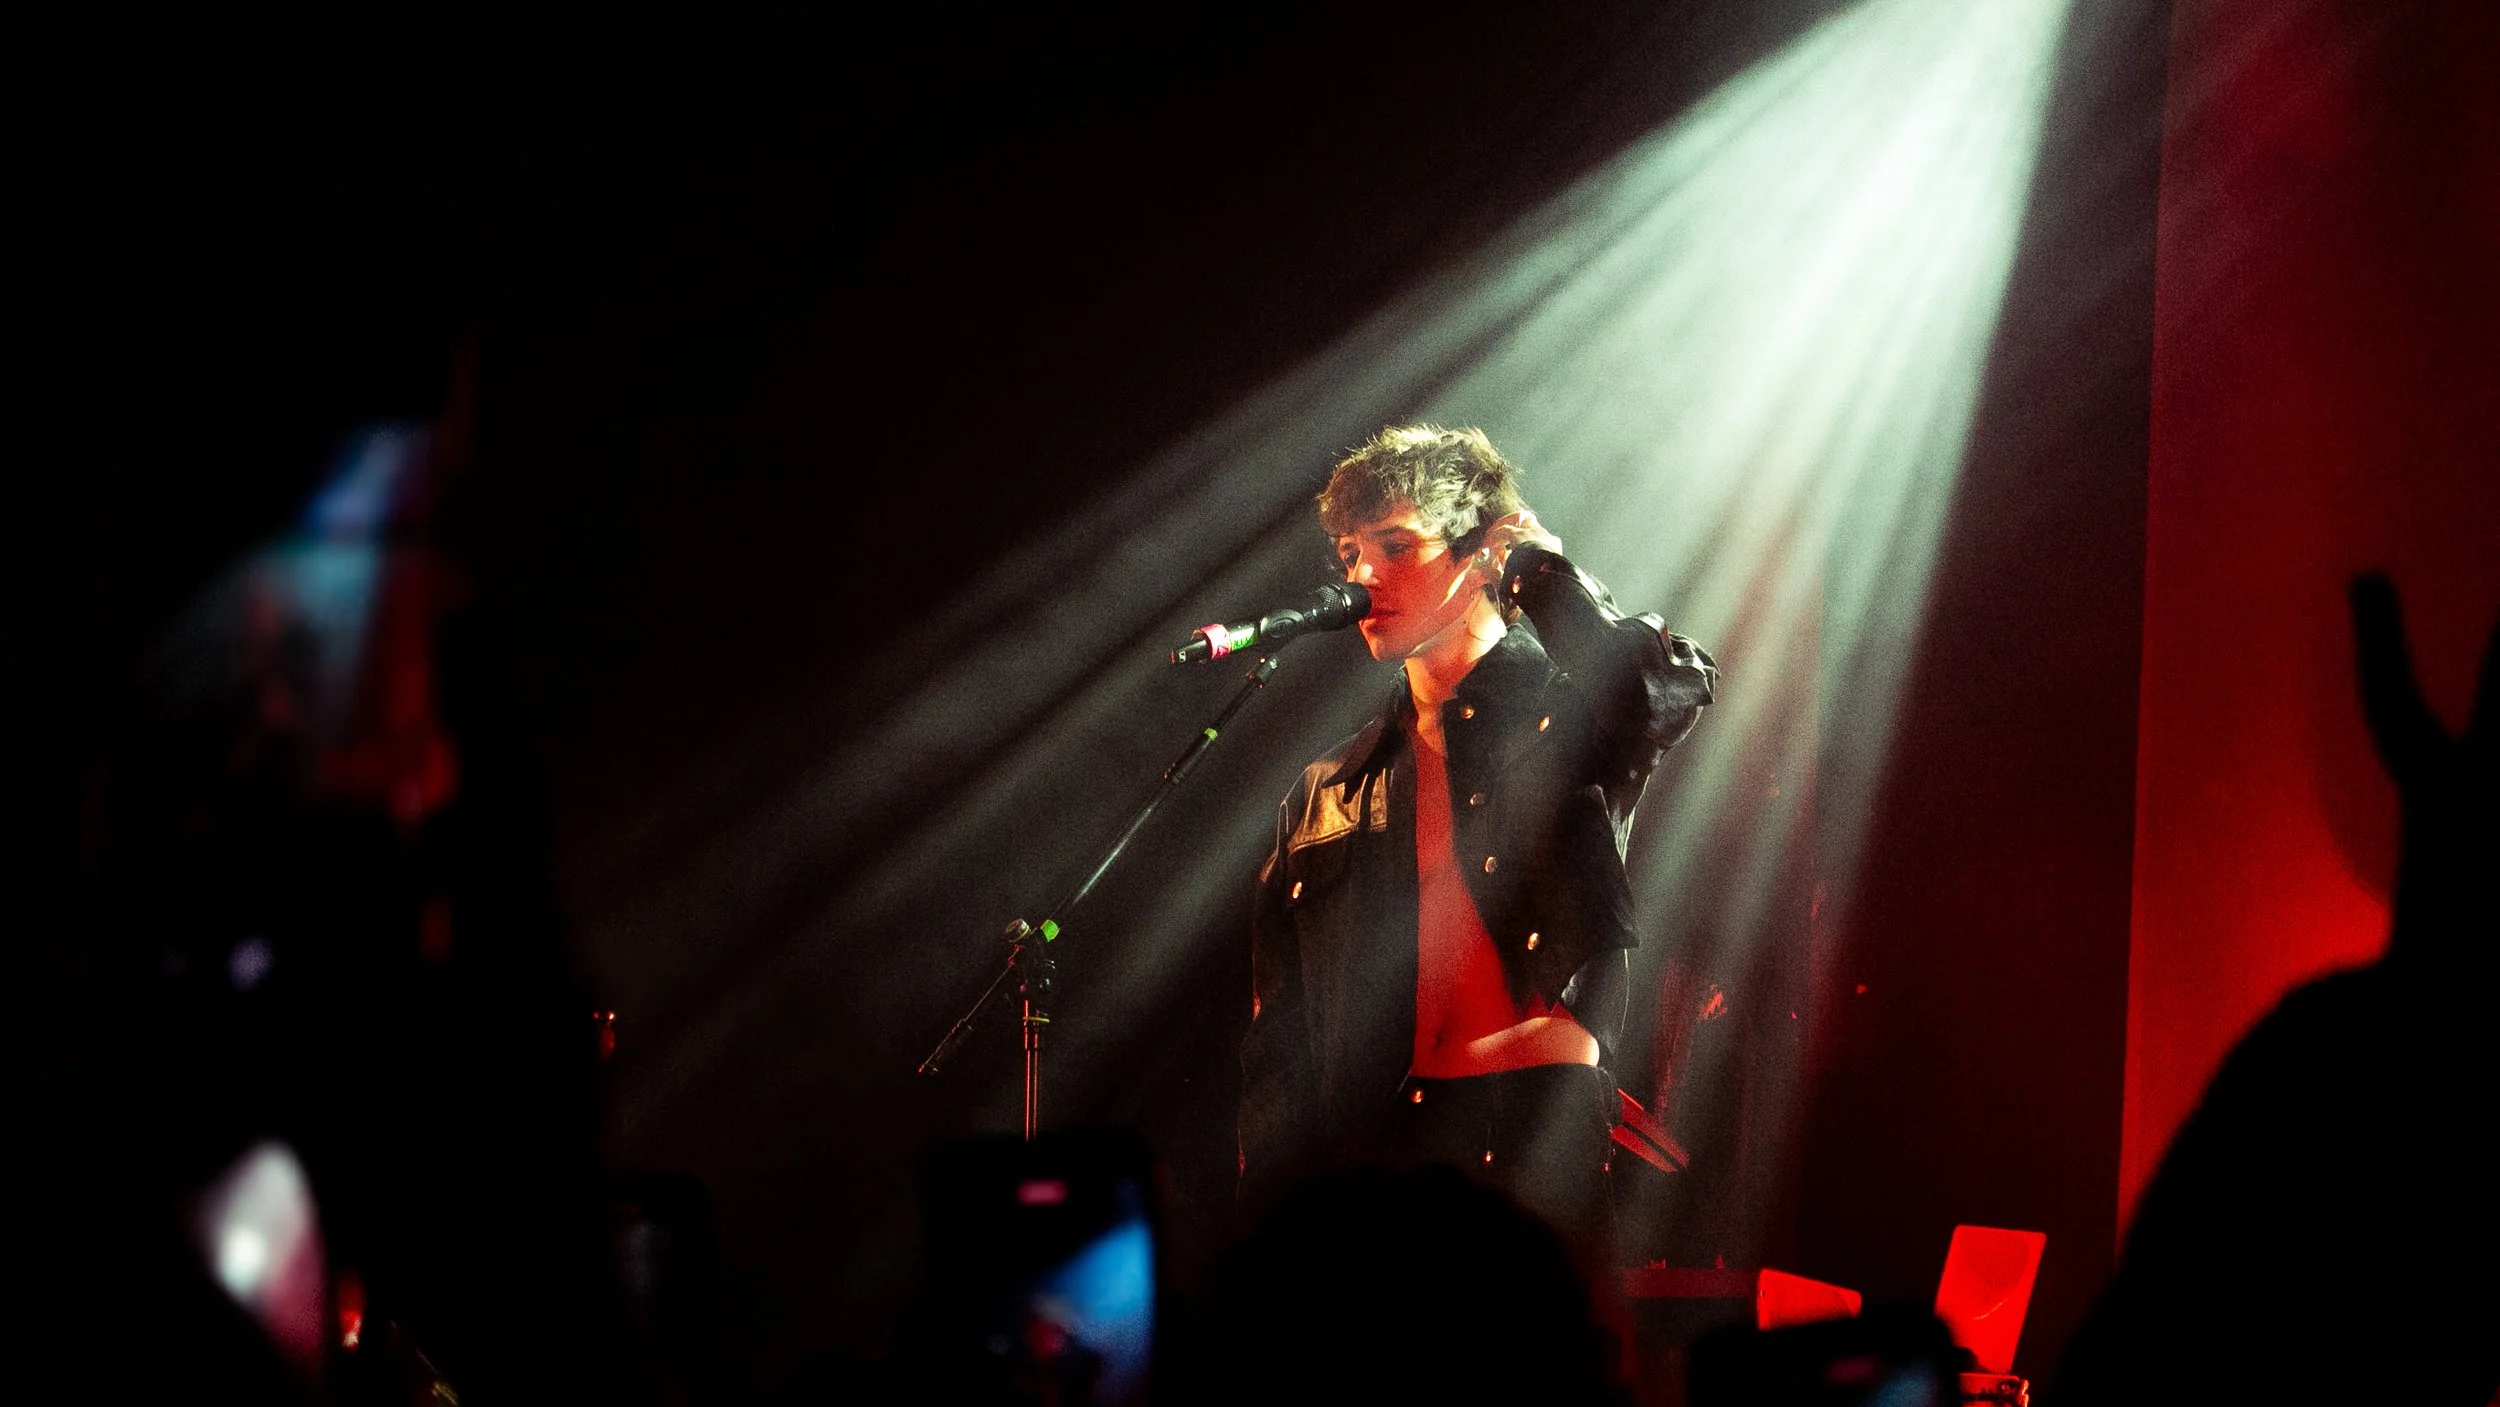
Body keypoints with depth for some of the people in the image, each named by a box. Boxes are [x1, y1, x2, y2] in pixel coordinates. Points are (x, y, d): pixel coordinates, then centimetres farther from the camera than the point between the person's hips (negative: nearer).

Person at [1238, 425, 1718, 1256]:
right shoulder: (1326, 793, 21)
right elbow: (1278, 1040, 19)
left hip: (1538, 1128, -4)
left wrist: (1540, 567, 0)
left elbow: (1675, 688, -17)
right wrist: (1268, 1217, 8)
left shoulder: (1566, 717, 9)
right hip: (1370, 1144, 4)